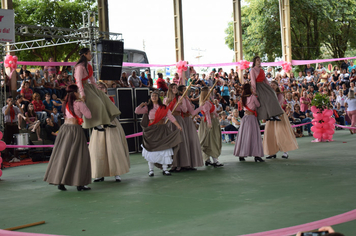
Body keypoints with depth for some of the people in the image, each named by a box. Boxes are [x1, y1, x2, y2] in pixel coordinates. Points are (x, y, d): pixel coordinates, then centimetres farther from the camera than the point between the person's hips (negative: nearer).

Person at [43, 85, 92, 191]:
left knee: (62, 155, 7)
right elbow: (89, 115, -2)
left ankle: (60, 182, 7)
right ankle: (79, 184, 1)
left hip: (64, 127, 7)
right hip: (75, 129, -7)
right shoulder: (79, 103, -7)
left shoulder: (66, 103, 13)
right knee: (77, 156, -1)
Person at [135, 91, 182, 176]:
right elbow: (137, 111, -1)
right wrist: (141, 105, -9)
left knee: (164, 149, -3)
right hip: (151, 130, -1)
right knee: (151, 150, -2)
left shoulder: (164, 108, 8)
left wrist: (178, 126, -5)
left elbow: (171, 117, 2)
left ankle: (165, 169, 5)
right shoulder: (148, 107, 7)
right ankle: (151, 170, 6)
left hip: (162, 130, 1)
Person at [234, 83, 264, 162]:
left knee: (244, 136, 8)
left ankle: (241, 155, 10)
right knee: (254, 136, -6)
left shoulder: (243, 98, 8)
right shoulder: (252, 97, -8)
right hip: (252, 117, -6)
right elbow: (258, 105, 3)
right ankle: (256, 155, -10)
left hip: (245, 117, 6)